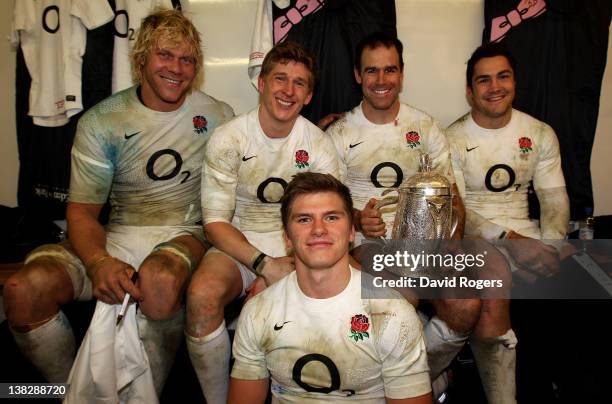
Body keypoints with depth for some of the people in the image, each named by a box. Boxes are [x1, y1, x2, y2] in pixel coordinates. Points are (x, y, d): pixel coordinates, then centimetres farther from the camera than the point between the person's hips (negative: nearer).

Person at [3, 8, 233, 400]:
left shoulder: (216, 115, 3)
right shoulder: (101, 122, 2)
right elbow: (82, 210, -2)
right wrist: (99, 261, -22)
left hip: (184, 234, -1)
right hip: (117, 236, 2)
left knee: (159, 278, -38)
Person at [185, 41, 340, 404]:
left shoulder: (319, 145, -1)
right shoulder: (227, 139, -6)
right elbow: (215, 222, -9)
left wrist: (293, 265, -20)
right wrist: (266, 266, -22)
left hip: (296, 248, 2)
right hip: (238, 245, -1)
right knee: (202, 295, -31)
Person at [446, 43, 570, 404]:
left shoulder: (540, 134, 9)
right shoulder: (453, 139, -3)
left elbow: (555, 198, 6)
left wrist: (549, 244, -14)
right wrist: (506, 238, -24)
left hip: (524, 234, 4)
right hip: (472, 237, -4)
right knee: (492, 297, -32)